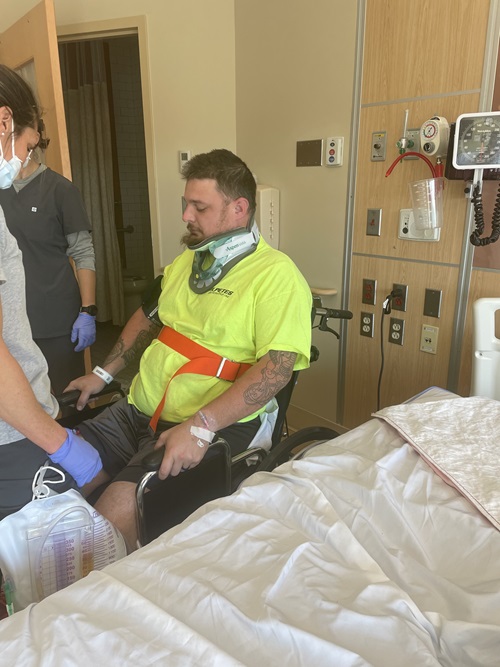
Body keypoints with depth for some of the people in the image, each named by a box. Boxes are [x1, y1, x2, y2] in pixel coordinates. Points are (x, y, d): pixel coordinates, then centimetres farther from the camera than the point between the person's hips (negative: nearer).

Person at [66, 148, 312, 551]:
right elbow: (148, 318, 26)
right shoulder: (187, 260, 15)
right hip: (138, 411, 8)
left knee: (115, 512, -24)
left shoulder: (277, 274, -11)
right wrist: (104, 374, 18)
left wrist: (200, 427, -27)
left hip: (217, 427, -7)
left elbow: (278, 366, -20)